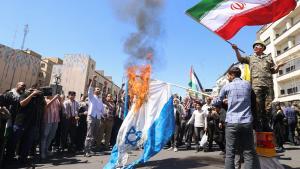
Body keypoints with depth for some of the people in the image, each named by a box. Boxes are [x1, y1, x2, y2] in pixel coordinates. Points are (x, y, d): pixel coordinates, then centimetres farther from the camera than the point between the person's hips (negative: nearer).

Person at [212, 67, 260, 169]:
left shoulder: (227, 86, 2)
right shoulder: (248, 84, 9)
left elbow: (217, 102, 14)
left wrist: (212, 101, 36)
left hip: (231, 123, -2)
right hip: (247, 122, 3)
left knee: (230, 154, 3)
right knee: (249, 153, 8)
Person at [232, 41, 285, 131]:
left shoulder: (269, 58, 20)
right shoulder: (250, 58, 17)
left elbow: (273, 71, 19)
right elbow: (240, 59, 2)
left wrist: (278, 66, -2)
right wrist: (236, 50, -11)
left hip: (268, 85, 2)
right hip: (256, 85, -2)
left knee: (268, 106, 3)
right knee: (257, 106, -4)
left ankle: (266, 125, 15)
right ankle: (258, 126, 2)